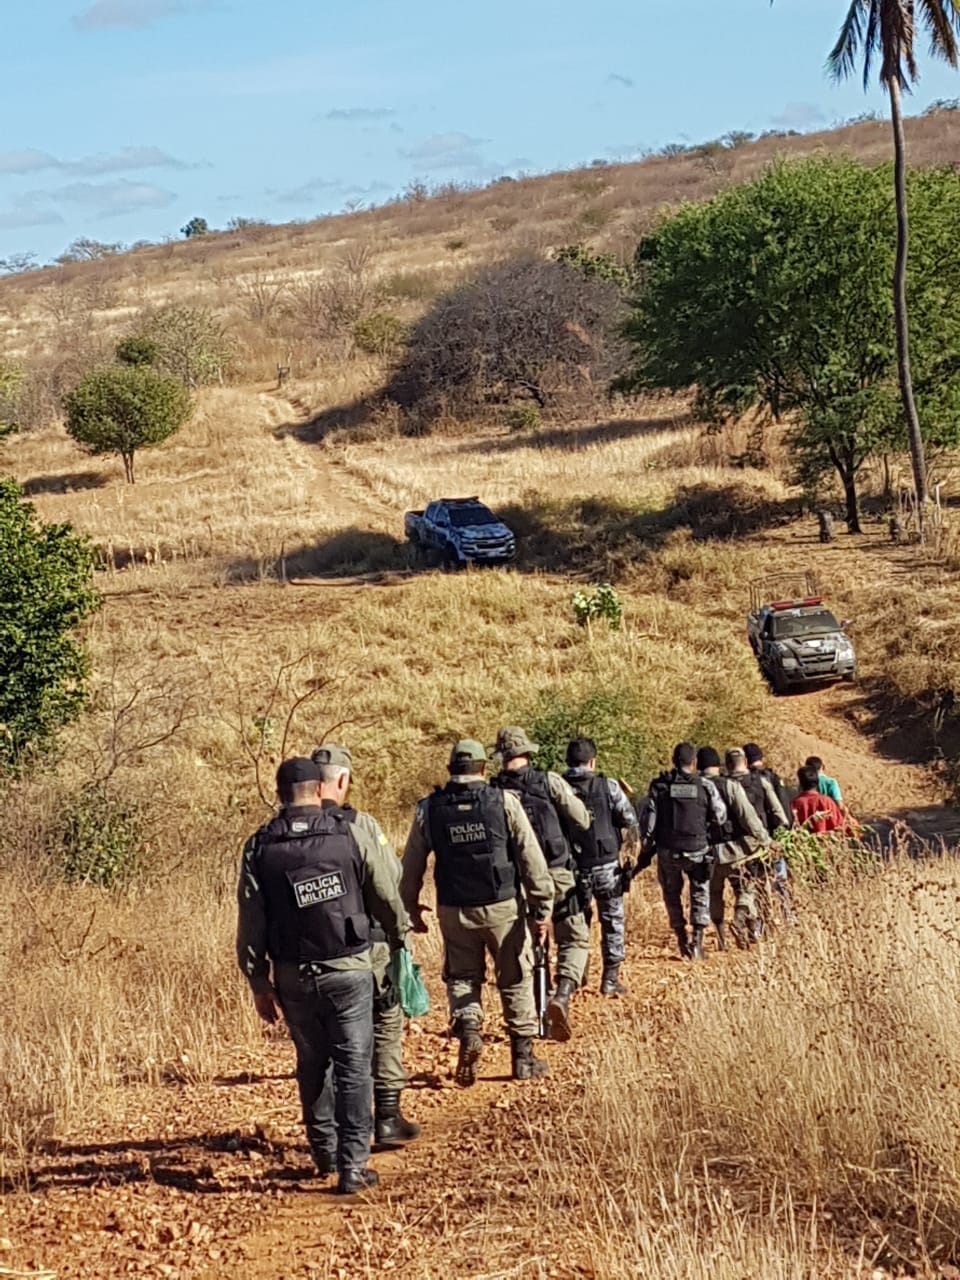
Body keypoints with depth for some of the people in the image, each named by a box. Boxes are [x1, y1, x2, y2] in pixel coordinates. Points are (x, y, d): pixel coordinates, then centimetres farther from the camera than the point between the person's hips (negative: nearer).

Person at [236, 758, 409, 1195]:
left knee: (312, 1063, 19)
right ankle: (353, 1165, -1)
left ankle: (323, 1150, 29)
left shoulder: (259, 848, -1)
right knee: (353, 1066, 2)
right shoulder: (351, 834, -5)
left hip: (293, 977, 2)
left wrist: (259, 984, 9)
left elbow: (250, 926, -1)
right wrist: (400, 937, 22)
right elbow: (387, 899, 2)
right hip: (349, 969, -2)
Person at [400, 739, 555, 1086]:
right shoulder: (504, 802, -7)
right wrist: (542, 908, -2)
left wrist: (411, 908, 21)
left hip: (454, 911, 1)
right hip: (503, 907, -1)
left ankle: (467, 1027, -9)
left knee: (462, 977, 17)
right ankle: (523, 1054, 16)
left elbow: (411, 867, 6)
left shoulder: (429, 809, -1)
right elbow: (531, 859, -8)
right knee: (516, 979, 12)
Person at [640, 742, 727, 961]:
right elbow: (720, 817, -1)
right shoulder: (705, 786, -6)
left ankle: (682, 939, 21)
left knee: (672, 895, 18)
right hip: (697, 850, -1)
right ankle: (697, 940, -1)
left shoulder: (659, 786, -6)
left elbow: (648, 819, -6)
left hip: (668, 850, 1)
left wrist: (647, 840, 12)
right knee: (700, 895, 12)